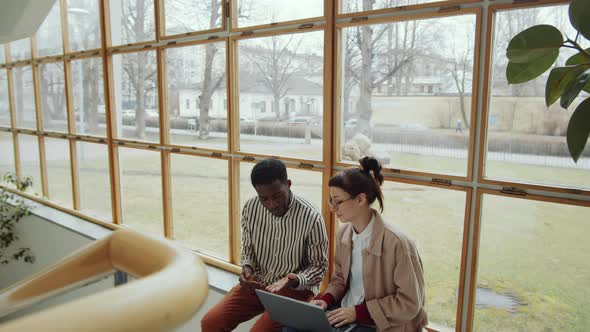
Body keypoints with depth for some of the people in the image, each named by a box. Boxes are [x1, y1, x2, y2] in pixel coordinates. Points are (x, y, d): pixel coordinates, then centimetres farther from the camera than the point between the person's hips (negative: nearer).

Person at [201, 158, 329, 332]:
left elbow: (319, 266, -9)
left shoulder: (311, 218, -21)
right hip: (257, 283, 4)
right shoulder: (250, 208, -8)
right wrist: (247, 268, -13)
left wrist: (294, 280, -27)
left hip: (296, 289, -4)